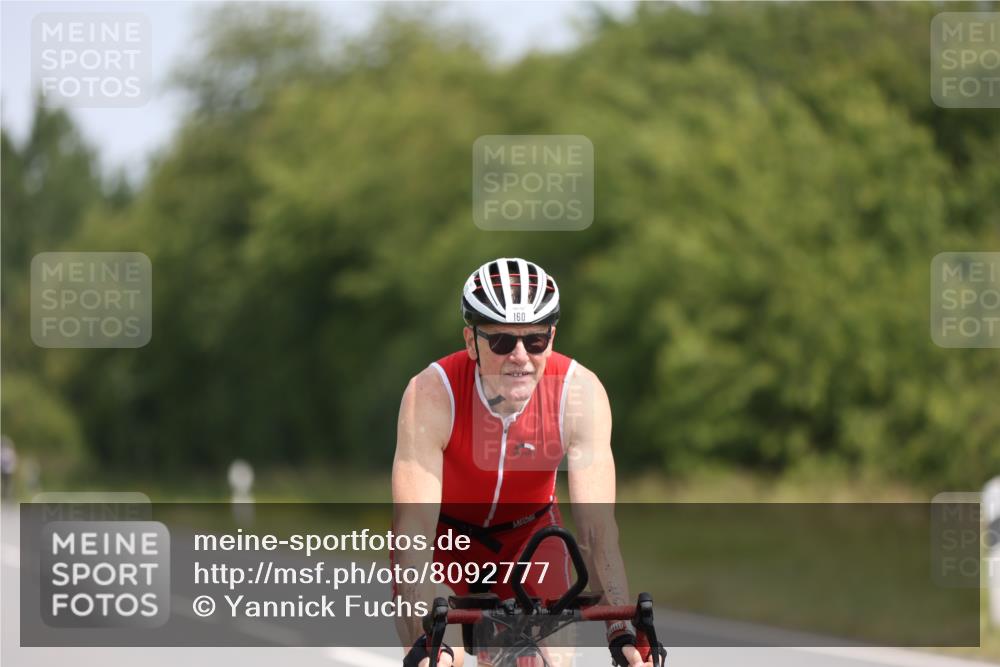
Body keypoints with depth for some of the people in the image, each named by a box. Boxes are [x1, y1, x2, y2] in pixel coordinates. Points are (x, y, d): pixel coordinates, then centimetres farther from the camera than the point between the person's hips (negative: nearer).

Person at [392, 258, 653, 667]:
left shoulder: (581, 391, -29)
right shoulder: (431, 395, -34)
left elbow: (598, 527, -32)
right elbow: (414, 528, -40)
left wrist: (622, 633, -46)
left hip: (529, 535, 2)